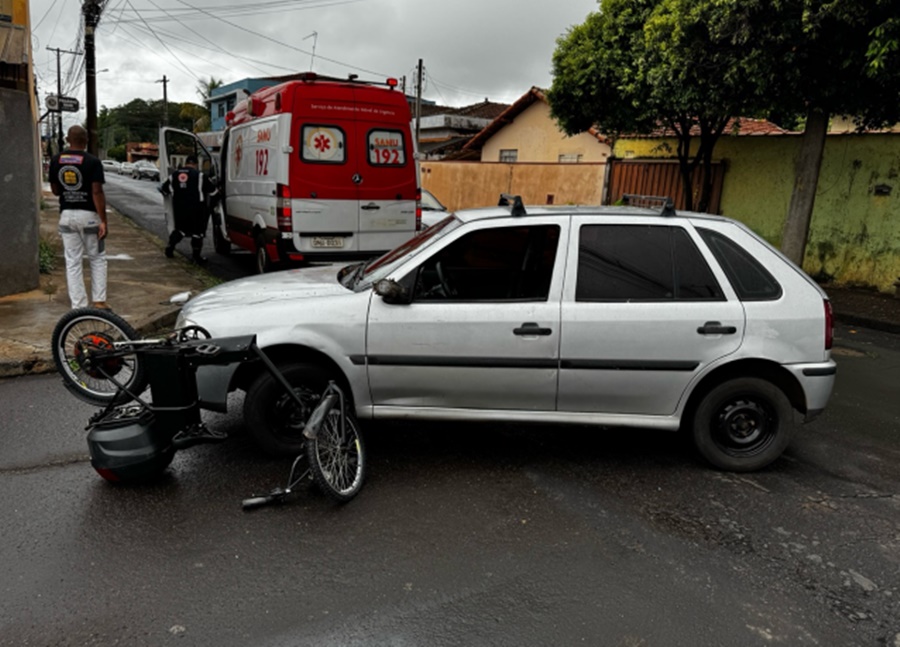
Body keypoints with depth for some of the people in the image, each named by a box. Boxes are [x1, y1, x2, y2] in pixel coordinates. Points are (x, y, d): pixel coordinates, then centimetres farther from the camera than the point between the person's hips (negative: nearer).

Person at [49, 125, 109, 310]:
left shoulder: (56, 161, 4)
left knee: (72, 262, 6)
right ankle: (99, 301, 6)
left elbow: (55, 190, 10)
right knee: (97, 259, 11)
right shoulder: (92, 162, -10)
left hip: (66, 215, 3)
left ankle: (78, 306, 6)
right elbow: (97, 192, -16)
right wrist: (103, 220, -14)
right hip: (89, 215, -3)